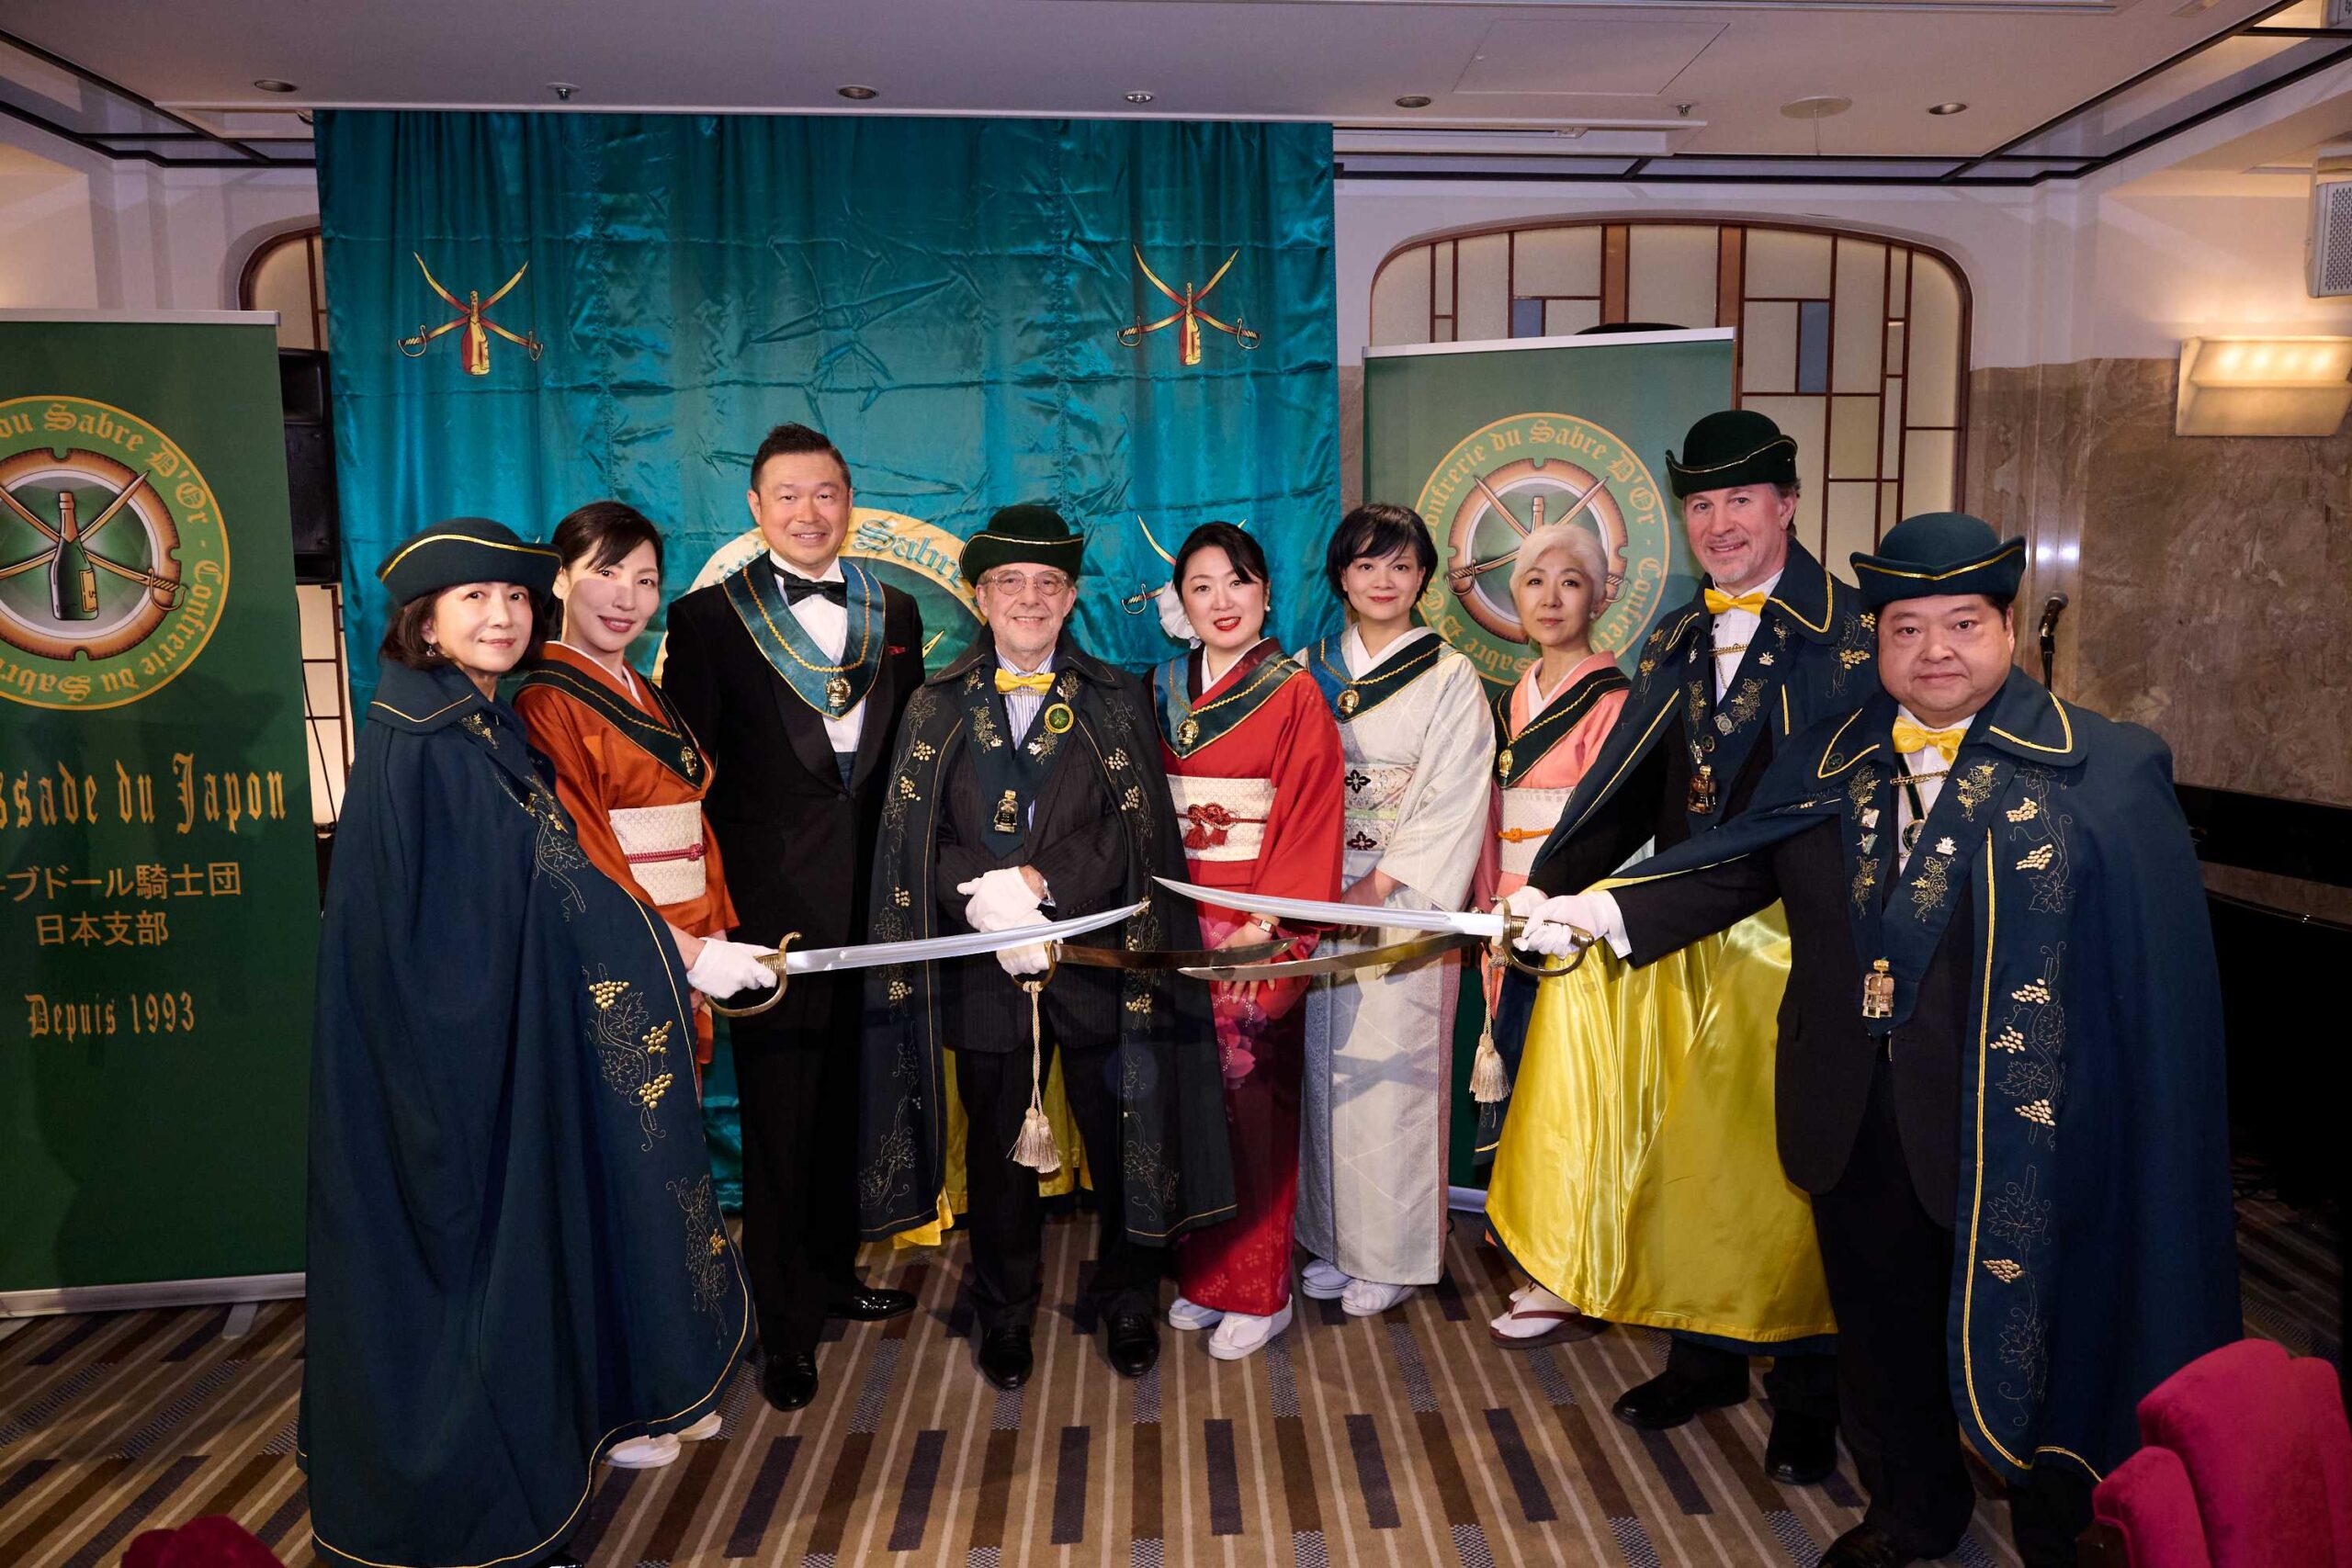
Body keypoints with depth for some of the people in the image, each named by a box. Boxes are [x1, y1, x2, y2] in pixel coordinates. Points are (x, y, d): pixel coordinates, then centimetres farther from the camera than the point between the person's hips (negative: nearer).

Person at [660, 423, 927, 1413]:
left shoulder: (895, 614, 11)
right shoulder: (709, 617, -1)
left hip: (873, 902, 4)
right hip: (771, 906, -4)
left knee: (847, 1101, 17)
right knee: (780, 1117, 4)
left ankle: (833, 1272, 36)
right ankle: (787, 1326, 17)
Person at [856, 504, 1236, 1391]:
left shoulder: (1116, 701, 4)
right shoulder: (937, 709, 6)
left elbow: (1135, 830, -6)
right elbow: (915, 840, -1)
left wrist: (1034, 881, -18)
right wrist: (986, 901, -17)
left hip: (1099, 958, 0)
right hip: (982, 968, 1)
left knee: (1121, 1138, 9)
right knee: (998, 1148, 13)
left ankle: (1126, 1303, 30)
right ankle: (1005, 1316, 31)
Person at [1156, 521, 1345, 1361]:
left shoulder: (1294, 694, -4)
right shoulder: (1162, 690, 10)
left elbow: (1309, 819, -9)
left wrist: (1264, 924, -17)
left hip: (1258, 926, -4)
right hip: (1176, 921, 4)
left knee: (1254, 1101, 1)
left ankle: (1259, 1288, 15)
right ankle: (1201, 1270, 24)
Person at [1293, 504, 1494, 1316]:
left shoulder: (1450, 678, 0)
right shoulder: (1308, 670, 11)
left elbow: (1454, 801, -7)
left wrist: (1382, 886, -14)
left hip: (1406, 905, -3)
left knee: (1391, 1074, -1)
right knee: (1326, 1068, 7)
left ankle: (1391, 1254, 13)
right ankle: (1334, 1239, 21)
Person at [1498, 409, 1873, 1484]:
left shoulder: (1840, 637, -8)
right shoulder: (1676, 641, 11)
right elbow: (1630, 787, 7)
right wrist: (1548, 882, -5)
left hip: (1790, 949, -5)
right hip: (1681, 947, 5)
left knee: (1785, 1164, 6)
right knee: (1683, 1147, 13)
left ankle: (1807, 1394, 26)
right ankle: (1703, 1356, 33)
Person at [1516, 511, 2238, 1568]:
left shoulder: (2108, 770, -9)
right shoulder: (1825, 762, 5)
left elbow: (2161, 983, -11)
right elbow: (1738, 865, -1)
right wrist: (1606, 908, -15)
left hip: (2015, 1125, -4)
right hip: (1855, 1117, 4)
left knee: (2030, 1342, 14)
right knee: (1883, 1332, 21)